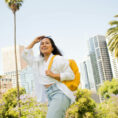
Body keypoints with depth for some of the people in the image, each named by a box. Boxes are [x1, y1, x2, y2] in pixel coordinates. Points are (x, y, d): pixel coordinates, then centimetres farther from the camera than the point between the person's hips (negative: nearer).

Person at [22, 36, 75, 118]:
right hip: (50, 97, 7)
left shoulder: (59, 59, 2)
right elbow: (26, 55, 28)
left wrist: (53, 75, -12)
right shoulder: (39, 62, 21)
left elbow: (71, 75, -2)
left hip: (60, 93, -7)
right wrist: (34, 42, 22)